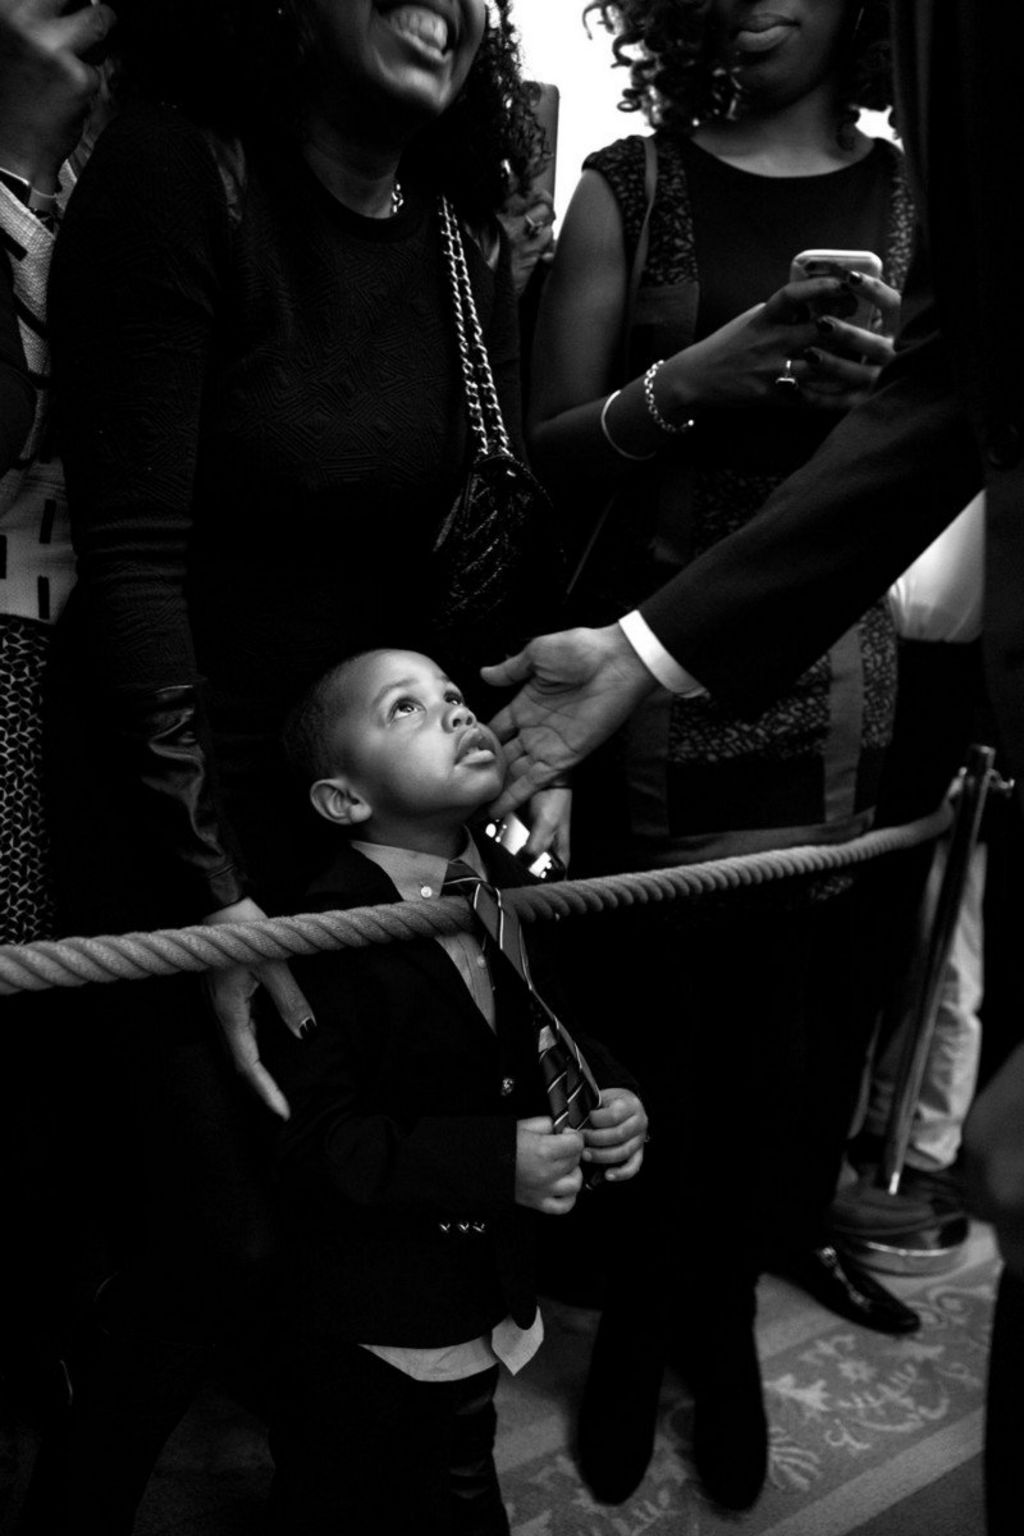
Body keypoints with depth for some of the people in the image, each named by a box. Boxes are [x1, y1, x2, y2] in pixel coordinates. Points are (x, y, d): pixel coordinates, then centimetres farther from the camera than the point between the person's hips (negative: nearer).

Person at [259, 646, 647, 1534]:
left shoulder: (512, 894, -2)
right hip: (366, 1330, -6)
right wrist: (494, 1162, -29)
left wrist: (613, 1101, -9)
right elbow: (309, 1145, -26)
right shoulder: (327, 940, -24)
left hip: (489, 1314, 7)